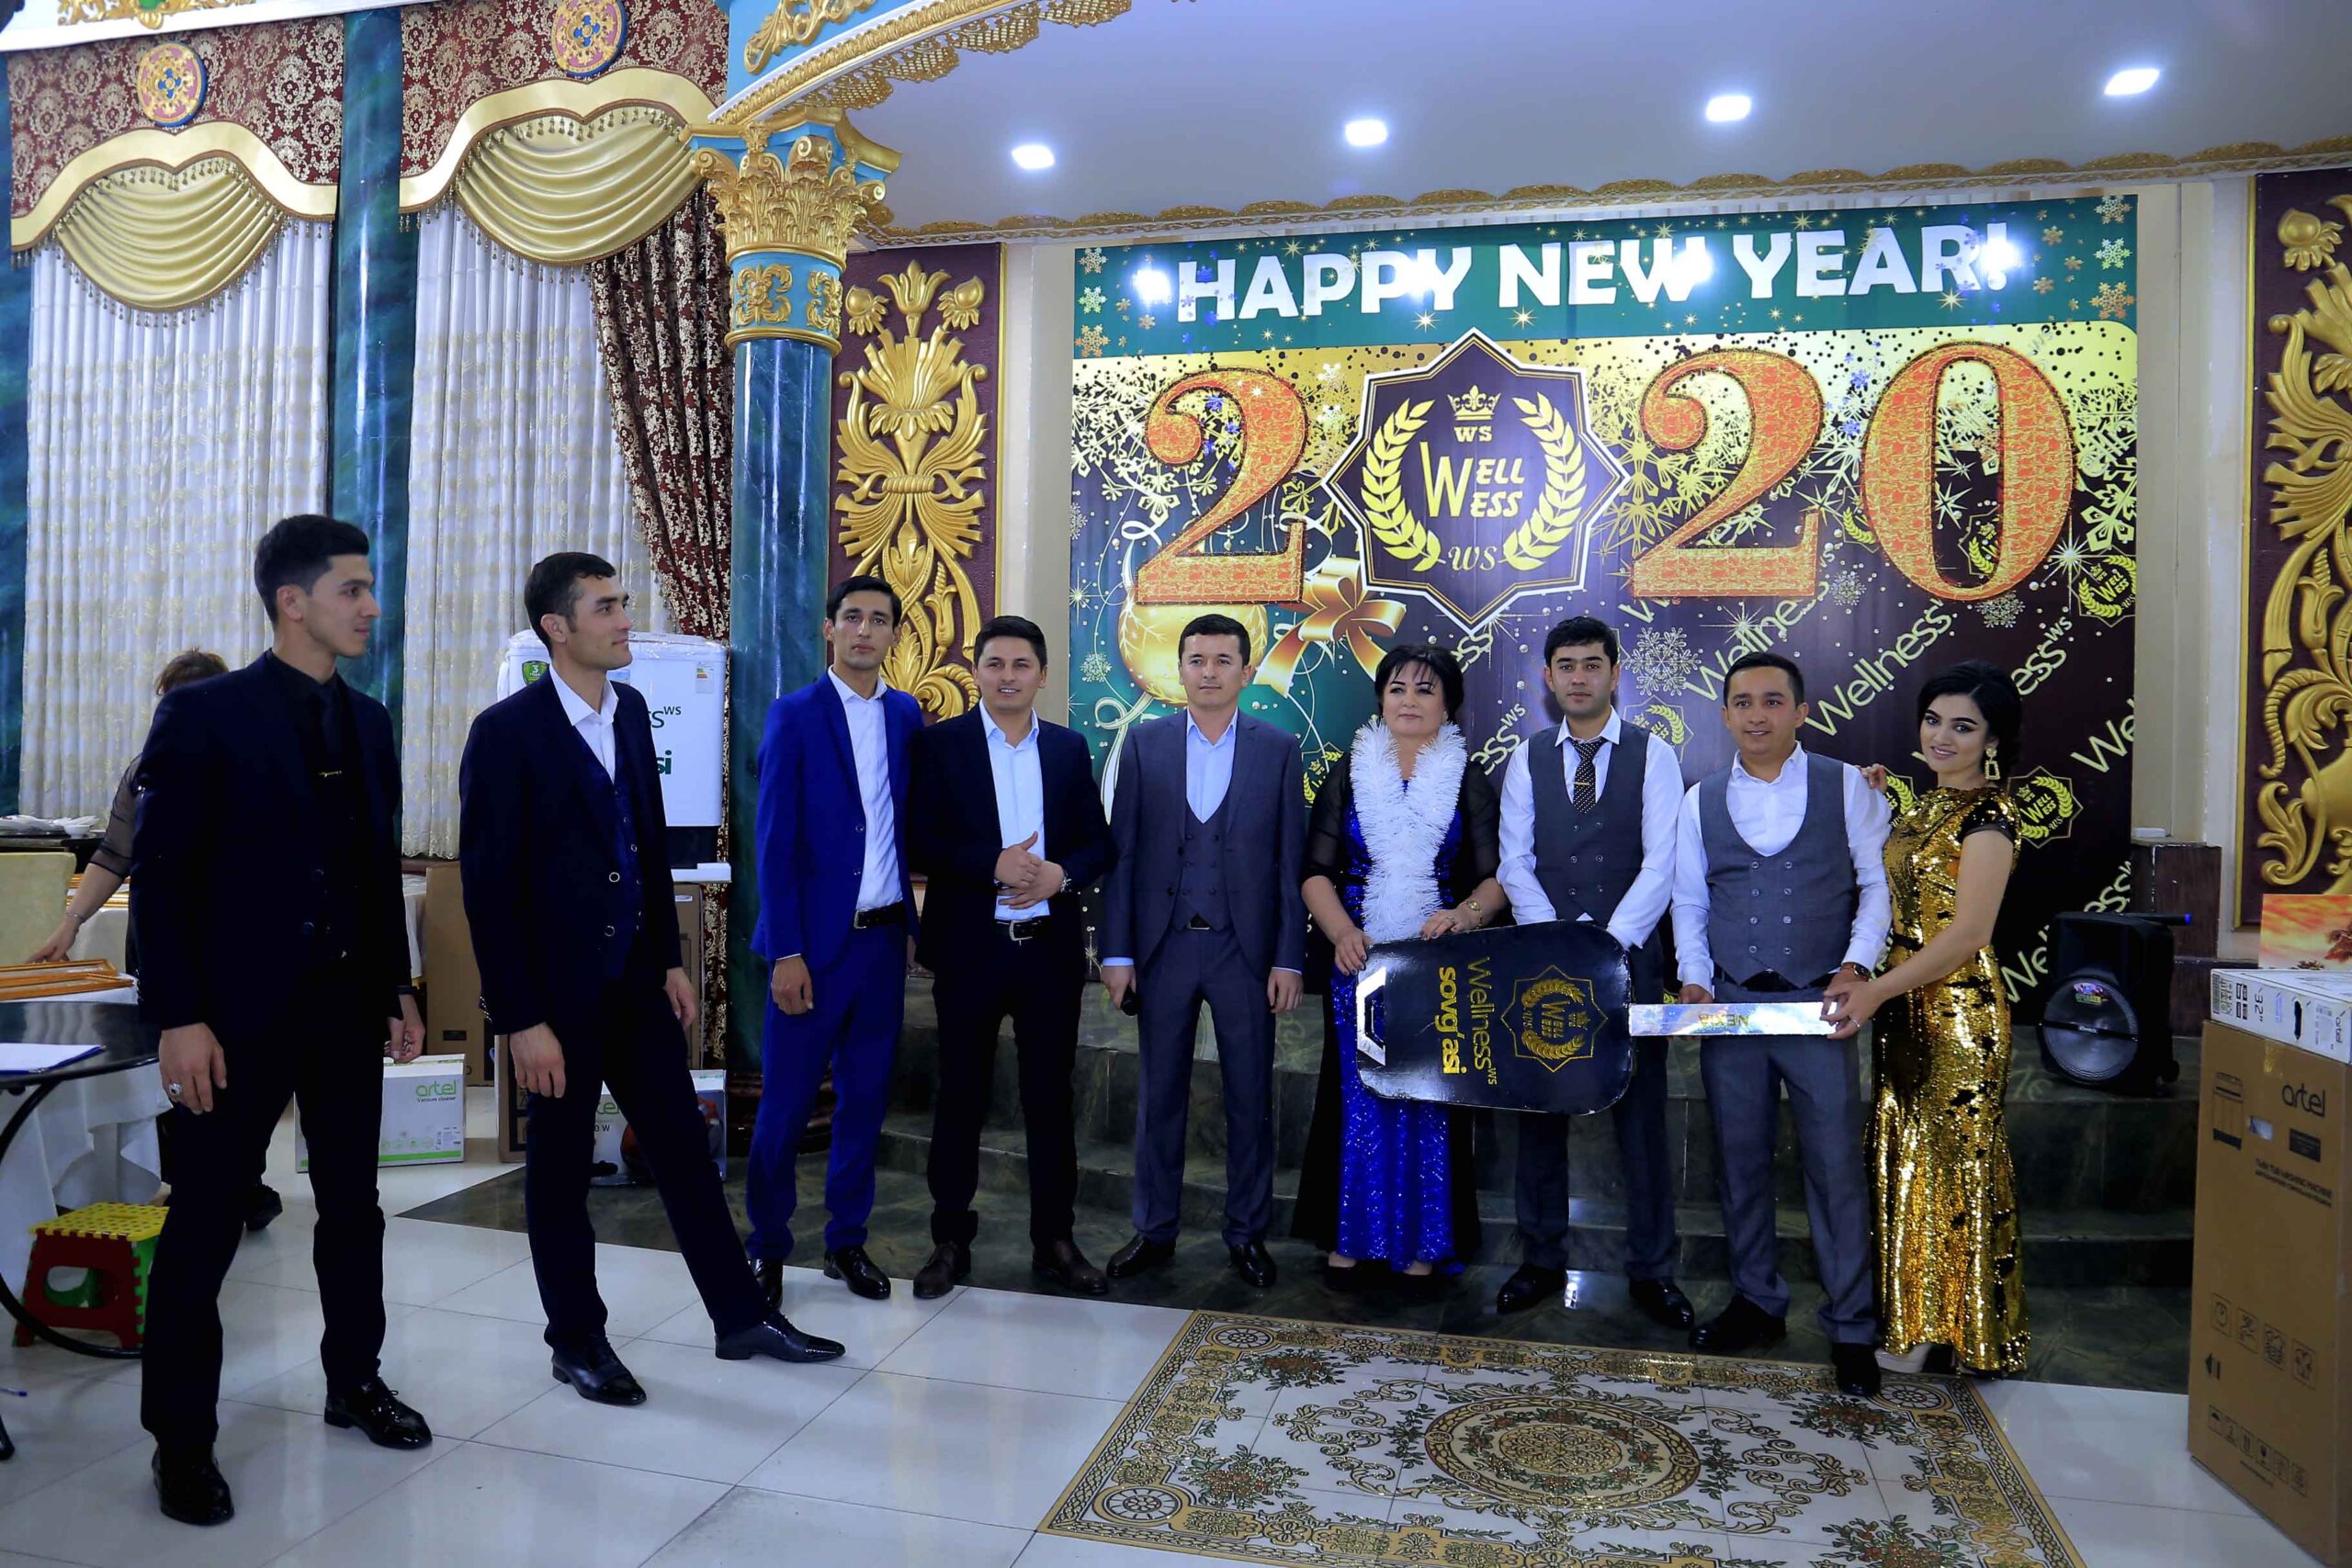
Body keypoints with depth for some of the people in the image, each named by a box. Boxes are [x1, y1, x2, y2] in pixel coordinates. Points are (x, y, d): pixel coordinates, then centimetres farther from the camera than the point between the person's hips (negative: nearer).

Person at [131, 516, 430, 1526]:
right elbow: (158, 872, -10)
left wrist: (398, 987, 12)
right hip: (242, 1013, -5)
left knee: (352, 1206, 14)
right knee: (204, 1224, 4)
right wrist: (178, 1015, -15)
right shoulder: (206, 713, -8)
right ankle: (181, 1437, 17)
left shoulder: (367, 722, 10)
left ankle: (354, 1382, 30)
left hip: (349, 1007, 6)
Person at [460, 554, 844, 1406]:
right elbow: (488, 884, -15)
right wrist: (521, 1020, -16)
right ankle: (577, 1341, 27)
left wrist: (670, 959, 10)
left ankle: (741, 1318, 22)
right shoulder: (506, 731, -14)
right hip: (558, 986, -6)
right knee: (560, 1165, 10)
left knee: (684, 1145, 11)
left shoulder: (630, 710, 5)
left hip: (636, 976, 6)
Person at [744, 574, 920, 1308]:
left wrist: (912, 921, 7)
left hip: (885, 937, 4)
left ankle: (847, 1241, 26)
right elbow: (775, 841, -8)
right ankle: (768, 1248, 20)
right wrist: (787, 953, -12)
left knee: (865, 1098, 11)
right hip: (816, 940, -4)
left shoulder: (906, 715, 8)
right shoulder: (795, 714, -6)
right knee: (785, 1103, 3)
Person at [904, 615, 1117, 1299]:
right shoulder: (938, 744, 0)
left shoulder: (1070, 748, 9)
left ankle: (1054, 1241, 21)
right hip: (969, 947, -2)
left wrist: (1062, 872, -12)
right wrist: (992, 865, -20)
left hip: (1051, 947, 3)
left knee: (1051, 1100, 9)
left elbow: (1099, 841, 8)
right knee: (960, 1099, 7)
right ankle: (950, 1243, 20)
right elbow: (919, 842, -7)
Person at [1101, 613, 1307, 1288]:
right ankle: (1154, 1230, 24)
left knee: (1251, 1098, 8)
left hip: (1245, 948, 0)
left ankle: (1248, 1233, 23)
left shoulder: (1278, 749, 1)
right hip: (1163, 946, 1)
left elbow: (1291, 860, 0)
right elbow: (1122, 853, 2)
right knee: (1160, 1095, 10)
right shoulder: (1145, 744, 3)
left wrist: (1289, 958, -5)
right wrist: (1116, 952, -3)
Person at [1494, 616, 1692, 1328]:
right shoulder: (1527, 761, 7)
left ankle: (1651, 1270, 17)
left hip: (1629, 957, -2)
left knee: (1640, 1114, 4)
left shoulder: (1654, 756, 1)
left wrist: (1608, 946, -17)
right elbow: (1515, 862, 1)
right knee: (1540, 1110, 7)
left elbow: (1662, 863, -8)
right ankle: (1542, 1260, 19)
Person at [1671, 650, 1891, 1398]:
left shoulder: (1846, 787, 1)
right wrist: (1695, 979, -2)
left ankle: (1851, 1329, 14)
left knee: (1836, 1164, 1)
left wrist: (1855, 966, -10)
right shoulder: (1701, 800, 6)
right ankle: (1757, 1302, 27)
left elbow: (1878, 883, 3)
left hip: (1818, 1003, -2)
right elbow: (1688, 901, 11)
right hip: (1730, 1003, 3)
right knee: (1740, 1161, 11)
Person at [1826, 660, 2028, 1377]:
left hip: (1958, 1013, -8)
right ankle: (1912, 1316, 26)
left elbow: (1968, 932, -22)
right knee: (1905, 1152, 13)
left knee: (1952, 1159, 1)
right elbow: (1892, 893, 14)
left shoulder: (1988, 814, -14)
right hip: (1905, 1008, 8)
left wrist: (1877, 989, -31)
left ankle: (1958, 1329, 15)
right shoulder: (1925, 806, 12)